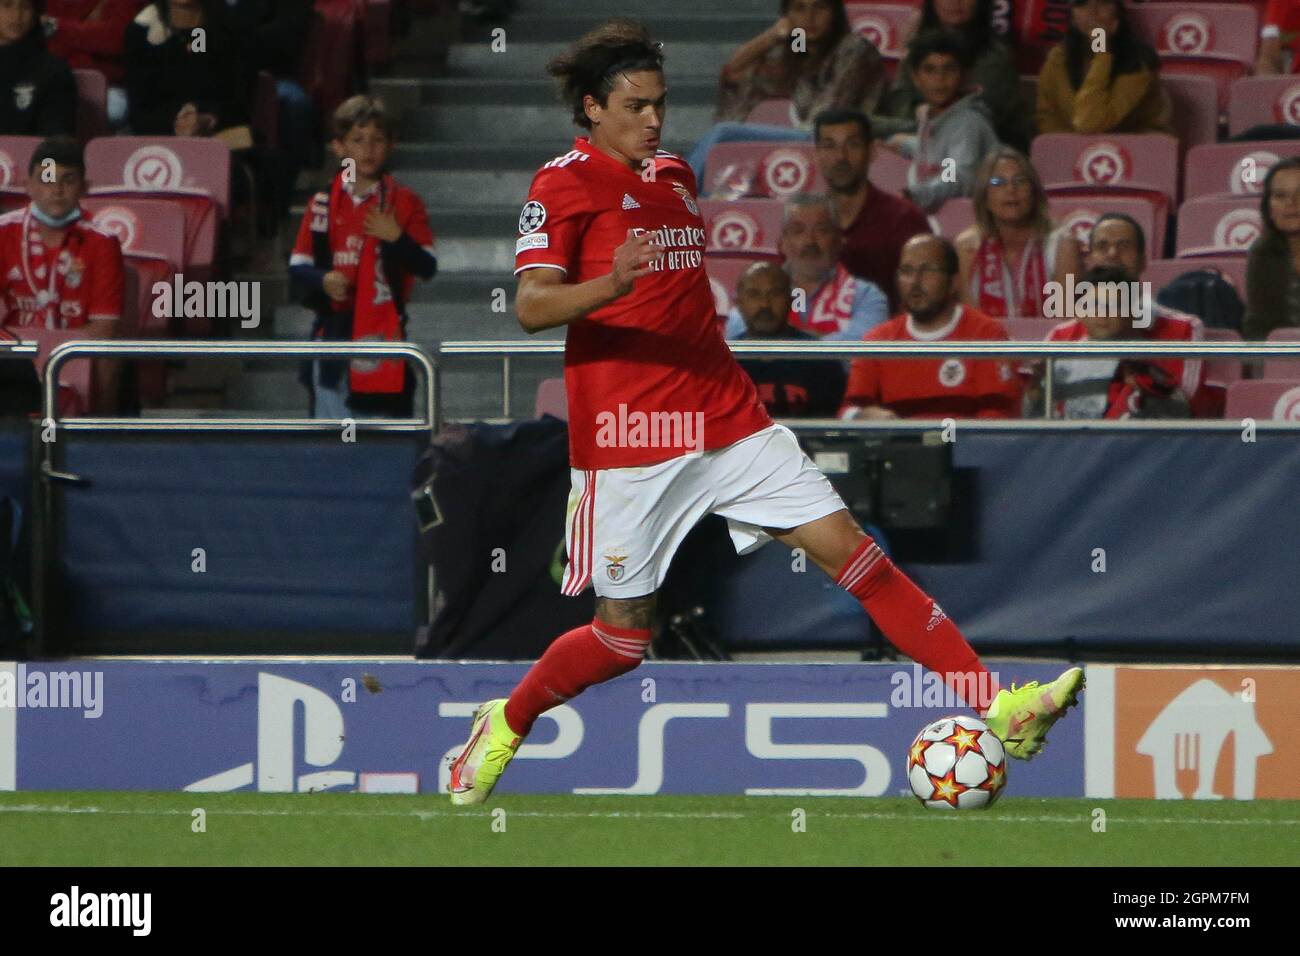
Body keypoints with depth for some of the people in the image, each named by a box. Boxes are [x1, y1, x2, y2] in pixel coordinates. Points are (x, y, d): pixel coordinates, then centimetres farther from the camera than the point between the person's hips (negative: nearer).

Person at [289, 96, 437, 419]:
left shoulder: (404, 203, 2)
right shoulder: (324, 203, 6)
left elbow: (427, 267, -2)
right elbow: (298, 267, 7)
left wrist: (397, 239, -18)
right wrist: (323, 280, -14)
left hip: (382, 332, -2)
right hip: (334, 329, 2)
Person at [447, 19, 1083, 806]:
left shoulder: (676, 176, 16)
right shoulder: (567, 183, -6)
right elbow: (532, 305, -17)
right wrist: (611, 284, -35)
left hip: (727, 417, 6)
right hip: (629, 439, -6)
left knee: (847, 545, -5)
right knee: (624, 635, 0)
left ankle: (1000, 707, -10)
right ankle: (505, 726, 27)